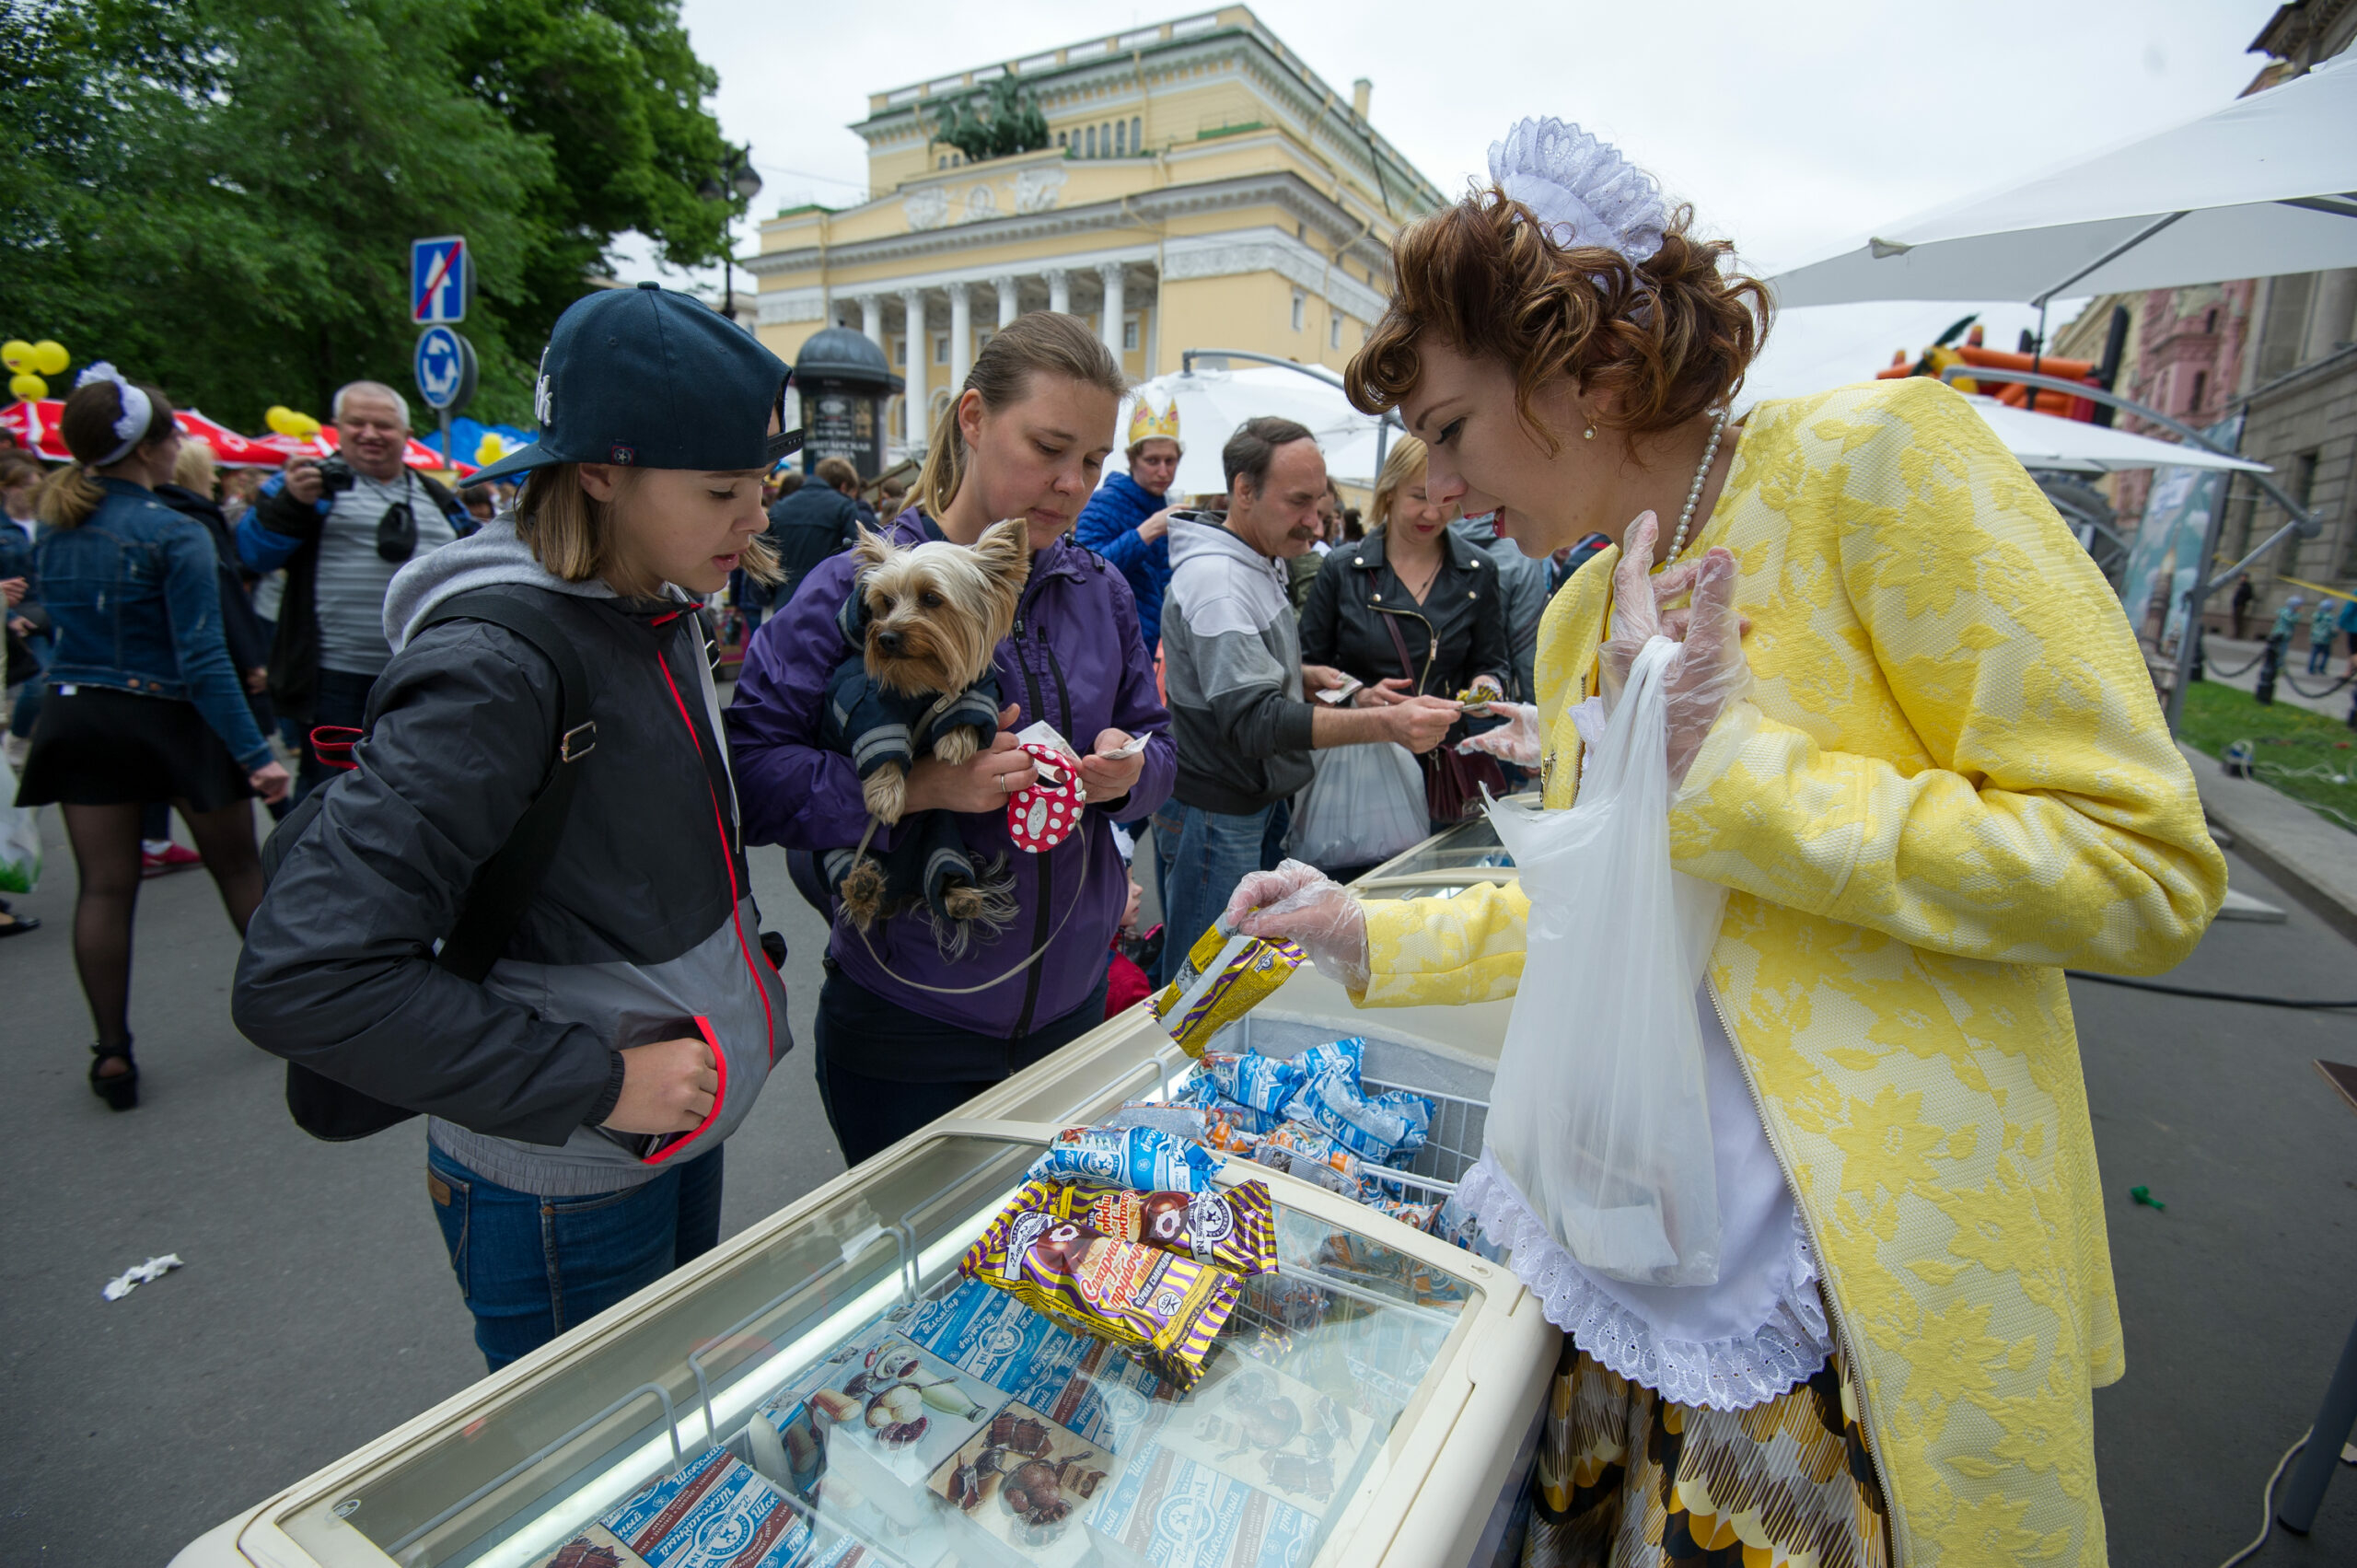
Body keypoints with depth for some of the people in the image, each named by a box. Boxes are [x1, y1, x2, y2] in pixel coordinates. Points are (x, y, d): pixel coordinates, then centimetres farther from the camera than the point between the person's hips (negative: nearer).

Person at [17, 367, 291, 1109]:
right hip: (167, 717, -5)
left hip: (75, 716, 6)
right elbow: (203, 659, -21)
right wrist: (255, 754, -21)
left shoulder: (52, 527, 5)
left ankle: (112, 1054, 11)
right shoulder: (175, 534, -16)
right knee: (238, 866, 10)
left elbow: (52, 625, 14)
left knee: (105, 886, 6)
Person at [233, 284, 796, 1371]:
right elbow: (300, 979, -27)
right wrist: (594, 1084, -23)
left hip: (685, 1136, 8)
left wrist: (734, 956, 5)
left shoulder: (660, 611, 1)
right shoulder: (498, 665, -25)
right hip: (566, 1191, -7)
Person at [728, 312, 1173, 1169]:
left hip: (1070, 1006, 5)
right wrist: (919, 786, -30)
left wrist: (1130, 768, -13)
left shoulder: (1101, 590, 3)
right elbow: (748, 770, -19)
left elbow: (1156, 740, 10)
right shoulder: (859, 586, -13)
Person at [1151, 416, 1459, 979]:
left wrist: (1311, 677, 4)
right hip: (1215, 819, -10)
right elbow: (1254, 718, -29)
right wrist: (1384, 724, -38)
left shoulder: (1258, 563, 12)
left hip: (1259, 802, 10)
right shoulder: (1215, 580, -21)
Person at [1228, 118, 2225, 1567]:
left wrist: (1719, 765, -21)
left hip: (1881, 1277, -6)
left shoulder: (1872, 459, -12)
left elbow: (2147, 866, -15)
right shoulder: (1577, 621, 9)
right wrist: (1372, 937, 10)